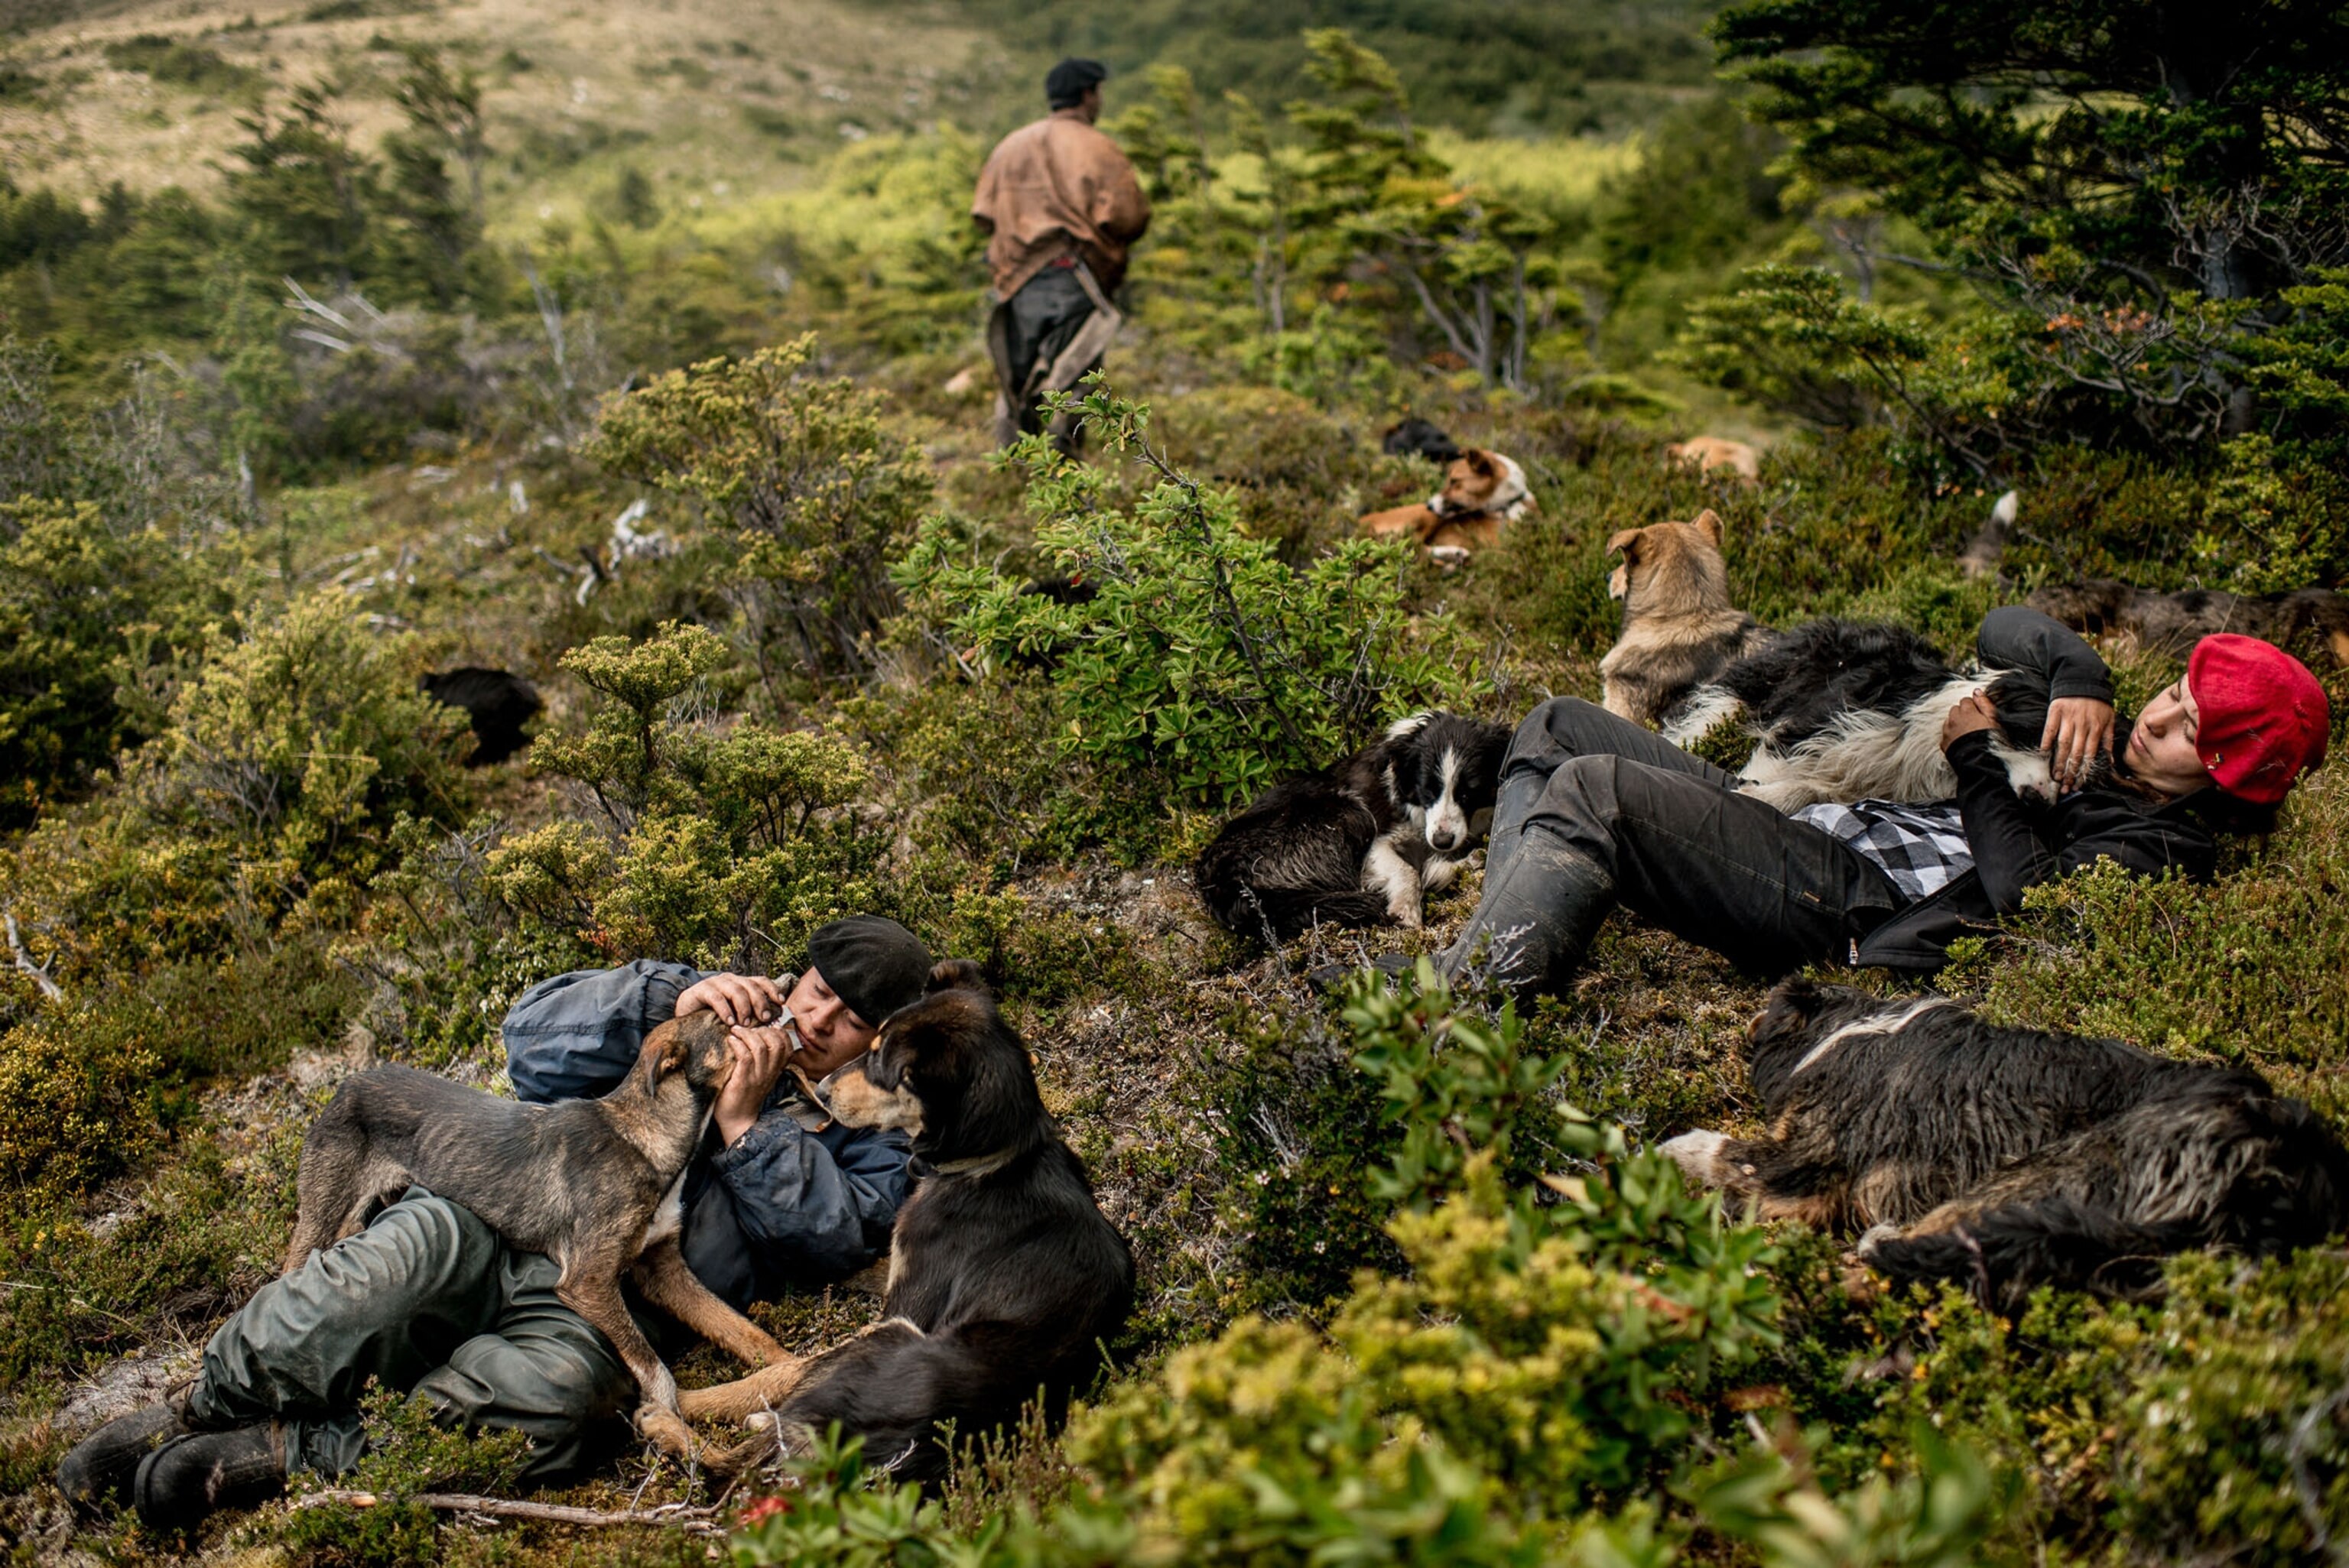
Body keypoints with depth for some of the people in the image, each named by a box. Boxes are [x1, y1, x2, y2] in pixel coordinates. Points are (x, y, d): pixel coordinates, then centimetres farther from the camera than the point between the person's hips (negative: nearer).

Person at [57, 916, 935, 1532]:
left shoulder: (868, 1137, 22)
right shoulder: (715, 1019, 27)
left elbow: (836, 1236, 1)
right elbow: (536, 1038, 15)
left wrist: (747, 1125, -5)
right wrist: (666, 997, 1)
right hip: (498, 1219, 2)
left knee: (560, 1391, -38)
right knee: (421, 1249, -35)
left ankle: (272, 1456, -25)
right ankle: (200, 1410, -16)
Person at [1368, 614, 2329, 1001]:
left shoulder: (2163, 846, -5)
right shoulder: (2109, 753, 21)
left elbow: (2026, 892, -21)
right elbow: (2005, 628, 25)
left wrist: (1975, 760, -8)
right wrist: (2078, 677, 5)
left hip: (1840, 909, -10)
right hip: (1811, 826, 10)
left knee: (1593, 792, -29)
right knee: (1556, 731, 2)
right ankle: (1501, 953, -14)